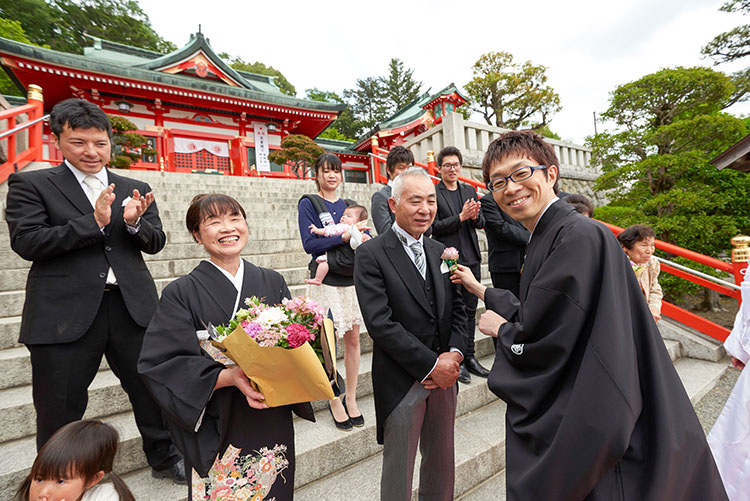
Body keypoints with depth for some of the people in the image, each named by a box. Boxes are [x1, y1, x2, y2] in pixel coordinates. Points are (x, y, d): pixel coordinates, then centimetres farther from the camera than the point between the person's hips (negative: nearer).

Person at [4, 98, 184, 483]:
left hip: (132, 307, 3)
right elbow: (26, 242, -8)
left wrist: (134, 223, -13)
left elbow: (156, 243, 8)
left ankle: (165, 458, 36)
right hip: (65, 313, -2)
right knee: (59, 410, 12)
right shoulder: (30, 184, 3)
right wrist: (93, 222, -19)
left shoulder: (136, 189, 12)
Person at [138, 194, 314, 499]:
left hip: (274, 424, 3)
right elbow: (159, 364, -13)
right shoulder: (182, 293, -7)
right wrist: (229, 376, -25)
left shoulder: (272, 283, 1)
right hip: (217, 432, -2)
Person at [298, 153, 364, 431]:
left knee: (353, 339, 9)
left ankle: (351, 398, 25)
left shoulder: (348, 204, 12)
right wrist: (343, 237, -22)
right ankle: (334, 402, 21)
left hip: (352, 279, 5)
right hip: (327, 281, -4)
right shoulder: (308, 204, -1)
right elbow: (309, 244, -12)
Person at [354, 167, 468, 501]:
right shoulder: (370, 254, -12)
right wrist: (431, 365, -16)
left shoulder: (441, 252, 8)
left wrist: (454, 354, -9)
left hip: (444, 377, 6)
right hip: (402, 382, -5)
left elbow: (458, 308, 8)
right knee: (398, 474, 14)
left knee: (442, 464, 23)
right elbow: (380, 323, -19)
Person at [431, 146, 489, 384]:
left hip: (471, 258, 6)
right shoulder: (433, 193, -4)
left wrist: (475, 216, -11)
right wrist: (460, 217, -19)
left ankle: (469, 357, 25)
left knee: (470, 309, 12)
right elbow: (434, 226, -9)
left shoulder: (470, 191, 13)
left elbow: (481, 223, 11)